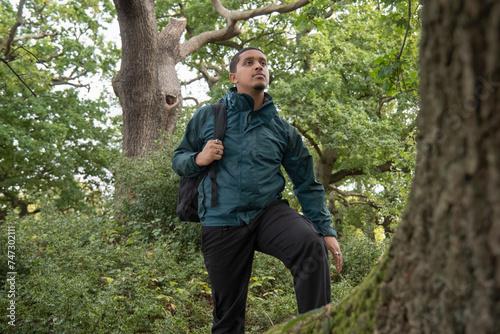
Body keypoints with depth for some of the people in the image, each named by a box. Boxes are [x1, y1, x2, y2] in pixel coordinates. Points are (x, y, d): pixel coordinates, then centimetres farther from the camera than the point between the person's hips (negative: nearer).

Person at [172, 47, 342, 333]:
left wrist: (326, 230, 0)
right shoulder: (207, 117, 7)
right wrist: (199, 159, -10)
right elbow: (179, 159, 14)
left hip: (269, 213, 0)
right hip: (221, 224, 0)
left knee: (311, 243, -32)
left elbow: (307, 184, 10)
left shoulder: (282, 129, 9)